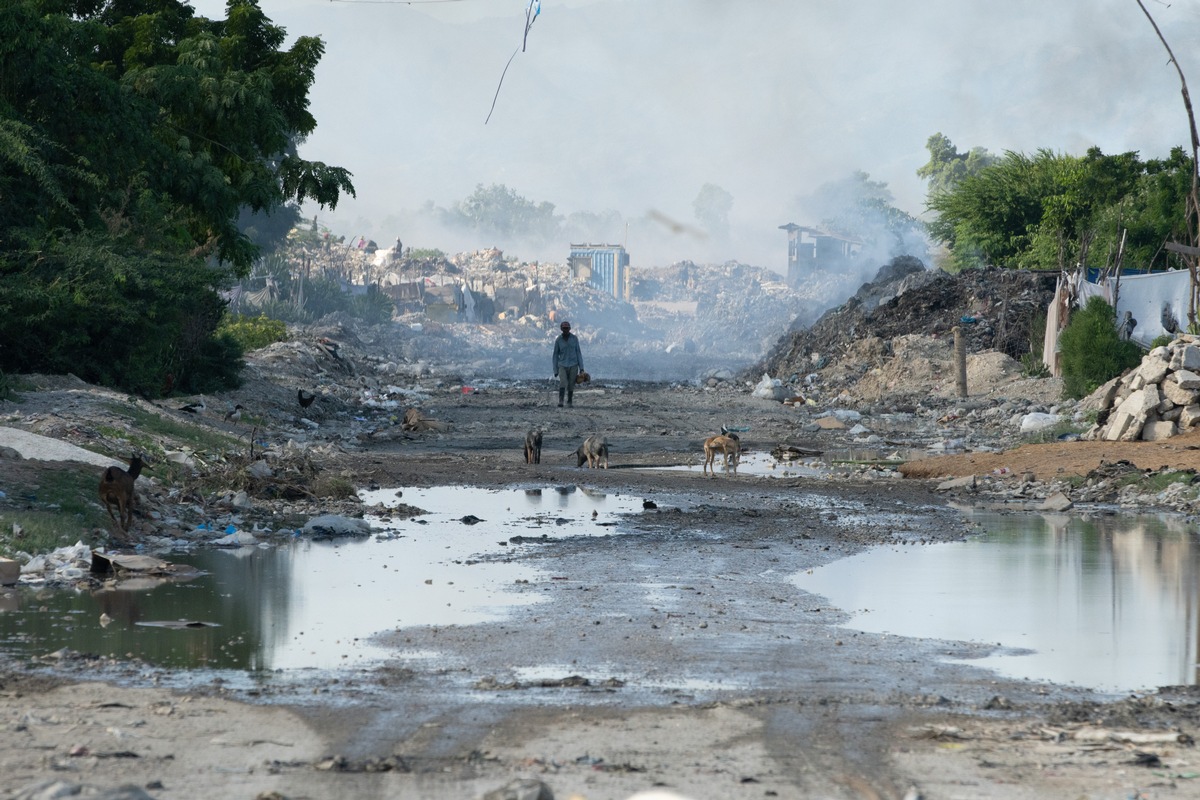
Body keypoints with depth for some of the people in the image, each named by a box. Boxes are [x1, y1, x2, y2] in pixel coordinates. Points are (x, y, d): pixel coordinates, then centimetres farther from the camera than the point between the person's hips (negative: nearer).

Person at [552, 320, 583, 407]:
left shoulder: (575, 339, 1)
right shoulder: (558, 340, -1)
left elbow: (578, 353, 3)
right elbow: (556, 355, 5)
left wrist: (581, 368, -2)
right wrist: (555, 371, 2)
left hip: (573, 366, 1)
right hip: (562, 366, -1)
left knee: (571, 386, 2)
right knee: (563, 383, -23)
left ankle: (569, 402, 23)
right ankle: (560, 402, -28)